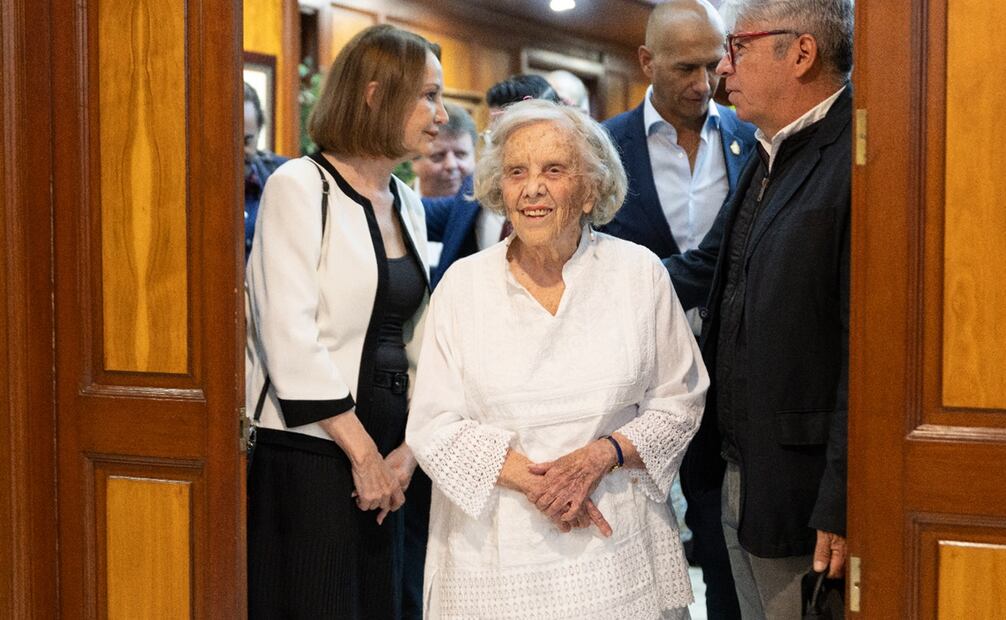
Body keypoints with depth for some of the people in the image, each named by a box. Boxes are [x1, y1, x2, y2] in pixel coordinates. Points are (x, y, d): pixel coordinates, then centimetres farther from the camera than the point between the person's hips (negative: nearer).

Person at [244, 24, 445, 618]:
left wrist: (410, 447, 0)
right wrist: (361, 450, -13)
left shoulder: (408, 202, 13)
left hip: (385, 461, 7)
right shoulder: (300, 186, -9)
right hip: (307, 452, -7)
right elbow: (289, 337, -16)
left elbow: (416, 340, 13)